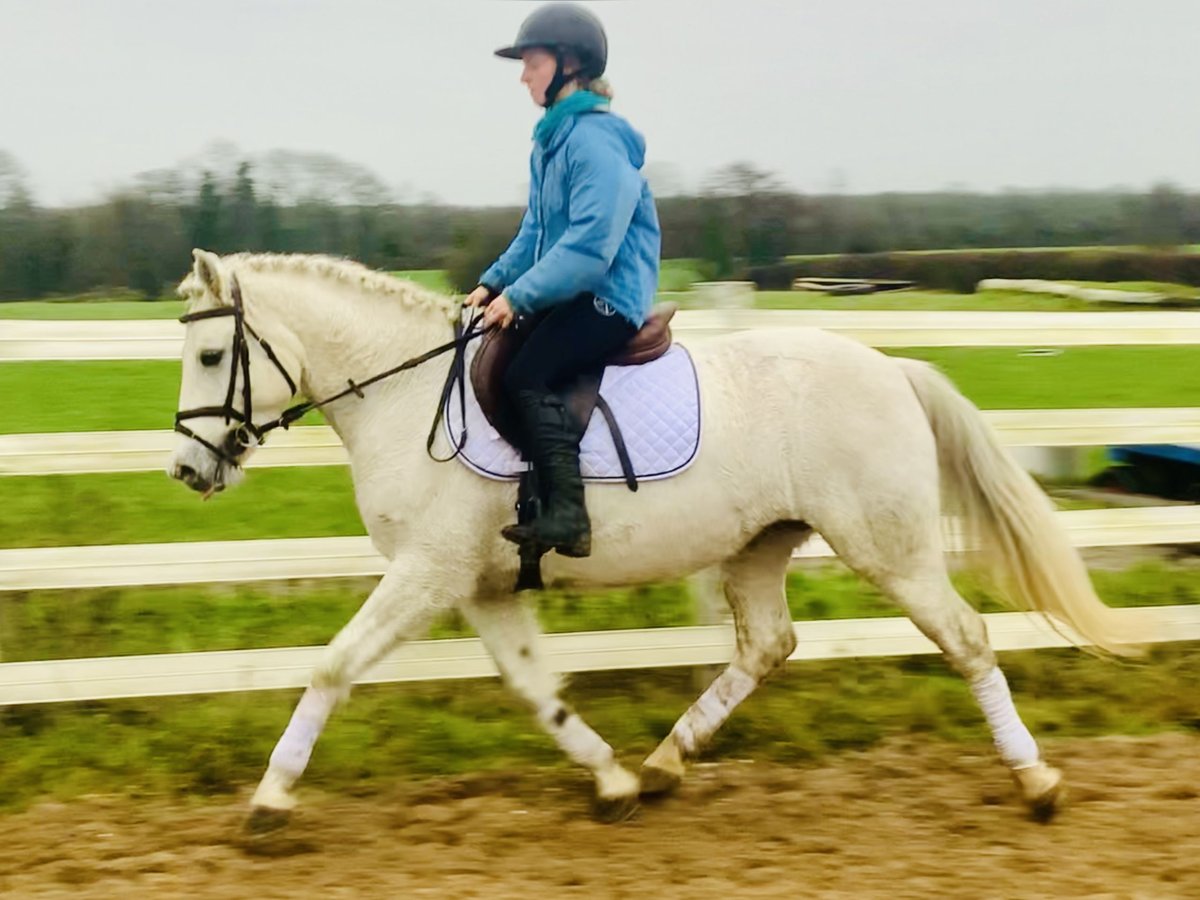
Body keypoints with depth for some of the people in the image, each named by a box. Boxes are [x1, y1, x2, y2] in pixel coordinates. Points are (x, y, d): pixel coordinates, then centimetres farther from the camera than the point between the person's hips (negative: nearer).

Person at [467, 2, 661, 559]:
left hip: (609, 299, -10)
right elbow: (536, 231, 21)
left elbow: (589, 246, -24)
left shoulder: (597, 140, -17)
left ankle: (567, 516, -26)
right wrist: (495, 282, 7)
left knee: (527, 376, -25)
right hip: (570, 294, 10)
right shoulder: (552, 140, 15)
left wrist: (519, 295, -22)